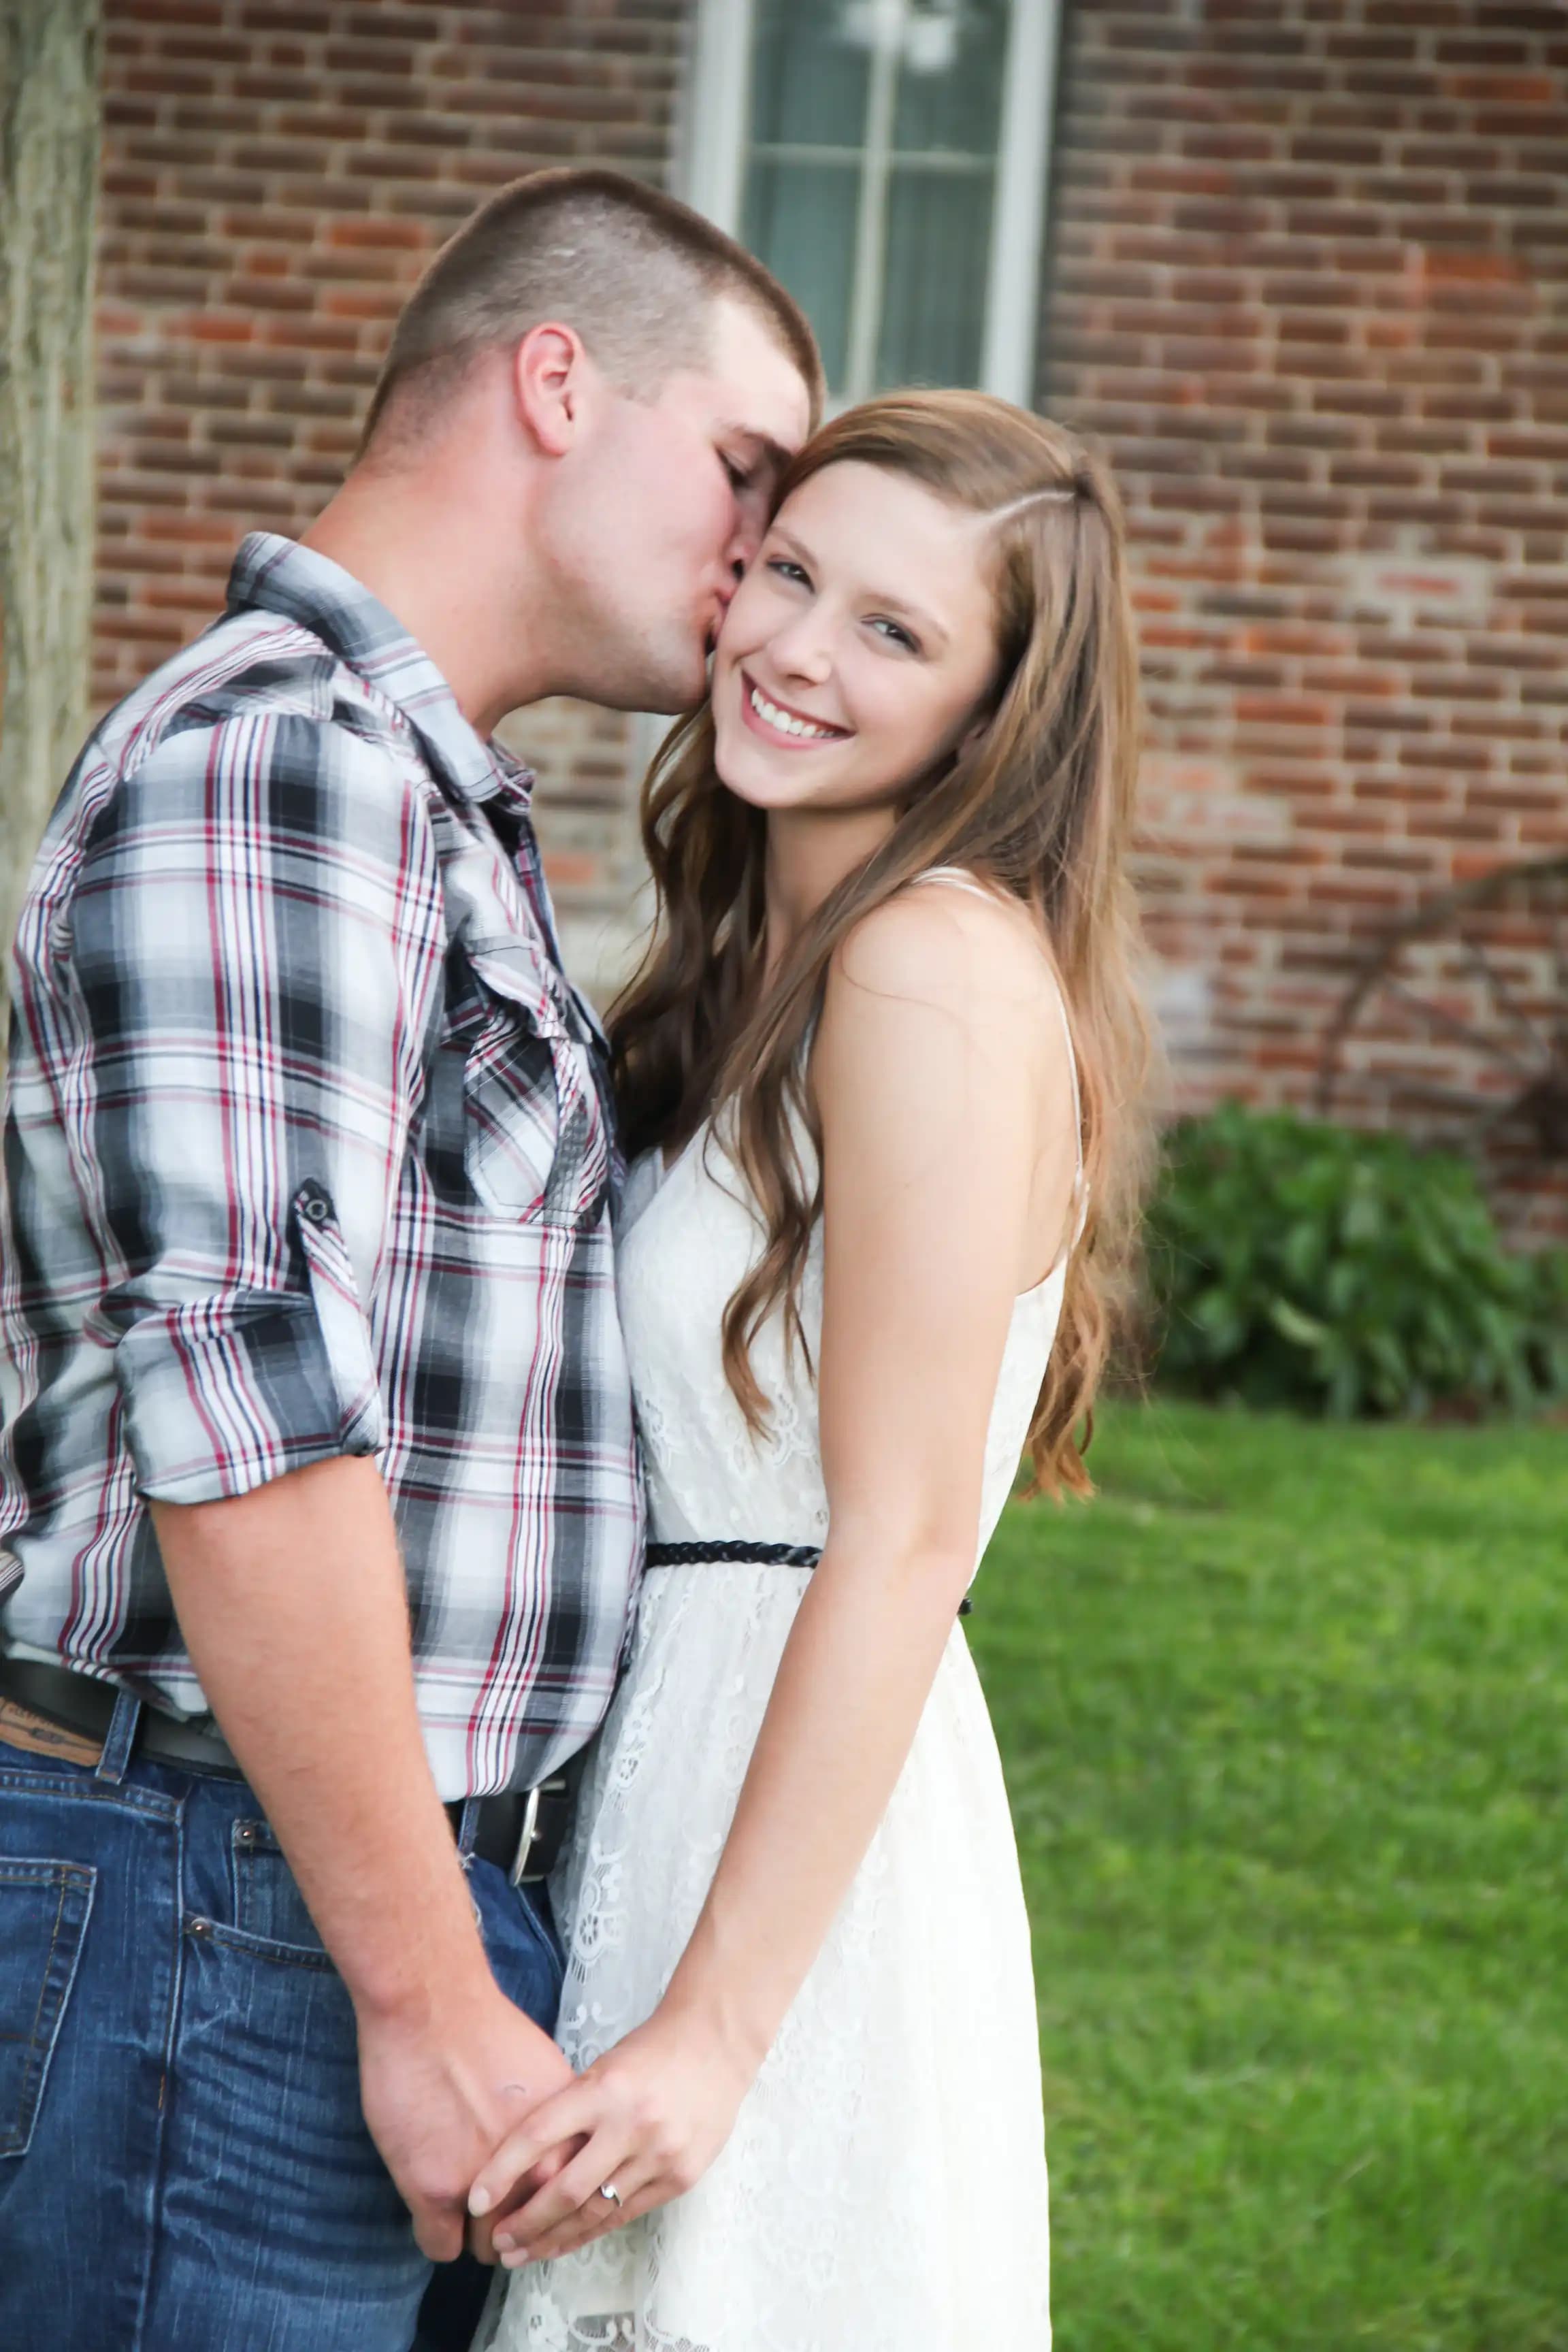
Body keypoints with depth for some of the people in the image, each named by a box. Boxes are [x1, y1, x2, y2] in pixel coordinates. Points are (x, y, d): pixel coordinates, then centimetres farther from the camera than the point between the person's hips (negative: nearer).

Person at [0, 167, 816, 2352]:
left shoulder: (428, 801, 21)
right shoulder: (274, 762, -13)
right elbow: (245, 1427, -21)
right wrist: (429, 1999, -19)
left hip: (383, 1881, 10)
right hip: (219, 1909, -10)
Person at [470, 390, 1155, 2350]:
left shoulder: (942, 963, -16)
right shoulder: (770, 955, 13)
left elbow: (904, 1537, -20)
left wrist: (714, 2025, -22)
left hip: (799, 1826, -9)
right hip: (657, 1763, 9)